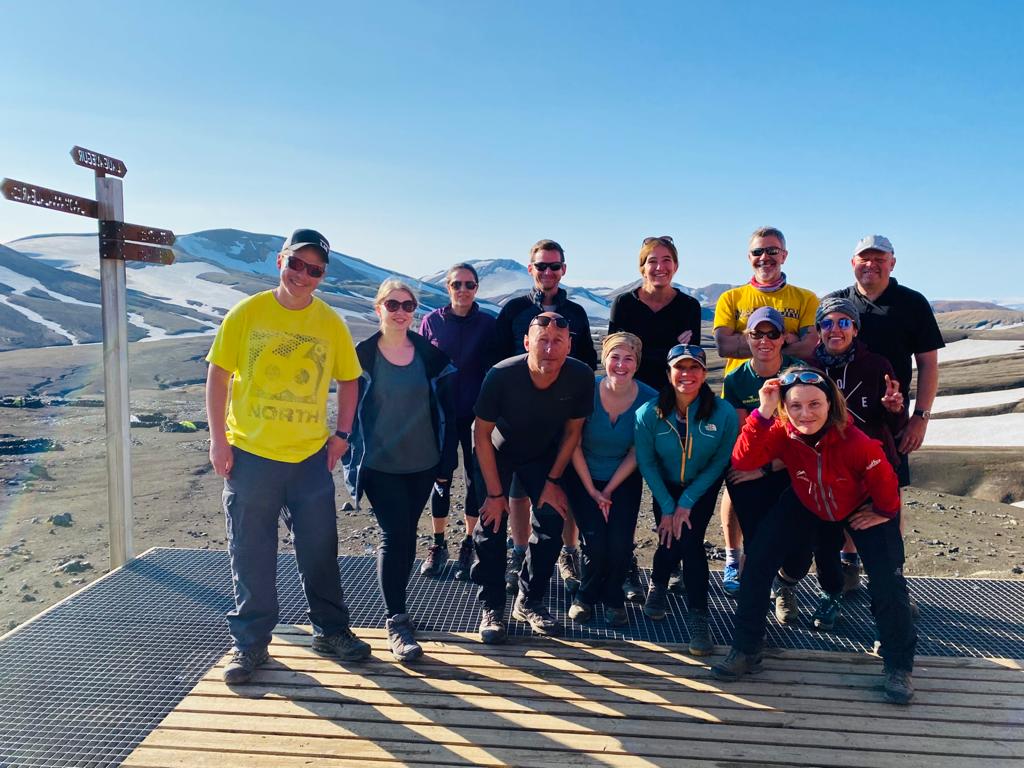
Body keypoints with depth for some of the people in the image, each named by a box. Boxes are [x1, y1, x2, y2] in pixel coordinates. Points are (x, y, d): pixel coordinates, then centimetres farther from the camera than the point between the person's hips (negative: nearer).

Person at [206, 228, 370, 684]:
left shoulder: (330, 323, 1)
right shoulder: (247, 313, -3)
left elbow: (348, 380, 10)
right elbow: (218, 375, 0)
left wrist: (342, 433, 1)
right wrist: (218, 438, -5)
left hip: (311, 457, 1)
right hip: (250, 455, -1)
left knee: (320, 550, 11)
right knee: (251, 555, 8)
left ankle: (330, 630, 29)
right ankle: (250, 642, 24)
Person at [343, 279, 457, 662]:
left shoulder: (430, 354, 1)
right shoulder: (362, 355, -5)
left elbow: (445, 409, 4)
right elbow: (350, 410, -1)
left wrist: (447, 459, 1)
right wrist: (353, 461, -4)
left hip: (422, 462, 3)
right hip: (379, 465, -3)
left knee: (406, 534, 12)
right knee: (395, 535, -9)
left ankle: (396, 604, 31)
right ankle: (396, 622, 1)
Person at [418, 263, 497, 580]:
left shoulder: (488, 324, -2)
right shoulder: (432, 321, 0)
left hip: (476, 415, 0)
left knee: (475, 477, 7)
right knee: (441, 478, 8)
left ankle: (468, 543, 22)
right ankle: (438, 545, 23)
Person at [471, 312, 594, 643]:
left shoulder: (581, 377, -27)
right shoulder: (501, 375, -33)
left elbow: (572, 431, -10)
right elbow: (481, 434, -20)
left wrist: (552, 481, -6)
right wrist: (495, 492, -18)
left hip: (544, 453, 3)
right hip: (497, 451, -2)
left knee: (552, 521, -5)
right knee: (492, 525, -10)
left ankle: (530, 601, 14)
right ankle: (492, 607, 7)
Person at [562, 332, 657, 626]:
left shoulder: (649, 398, -14)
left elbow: (636, 453, -8)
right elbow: (574, 445, -11)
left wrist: (609, 491, -9)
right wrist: (592, 491, -8)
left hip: (624, 480, 1)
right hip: (584, 477, -1)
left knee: (620, 543, -13)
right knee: (594, 542, -14)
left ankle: (613, 598, 17)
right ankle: (586, 595, 17)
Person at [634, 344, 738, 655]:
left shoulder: (723, 413, -22)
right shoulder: (649, 413, -21)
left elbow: (719, 463, -12)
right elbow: (646, 463, -10)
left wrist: (686, 503, -14)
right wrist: (667, 508, -11)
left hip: (702, 488, -1)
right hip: (666, 487, 1)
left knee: (690, 539, -17)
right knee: (670, 541, -9)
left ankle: (699, 616, 0)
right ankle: (658, 586, 27)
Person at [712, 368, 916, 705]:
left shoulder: (856, 443, -36)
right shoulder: (783, 433, -27)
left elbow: (885, 481, -20)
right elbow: (743, 461, -40)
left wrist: (884, 512, -3)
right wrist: (762, 413, -48)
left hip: (862, 508, -2)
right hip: (806, 506, 2)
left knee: (886, 578, -15)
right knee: (759, 557, -10)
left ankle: (899, 665, 11)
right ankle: (746, 650, 4)